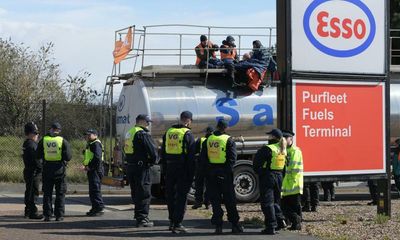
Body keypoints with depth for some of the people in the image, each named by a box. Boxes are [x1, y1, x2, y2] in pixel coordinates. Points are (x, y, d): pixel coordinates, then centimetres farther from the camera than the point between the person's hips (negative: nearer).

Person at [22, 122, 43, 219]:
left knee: (29, 192, 17)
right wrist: (42, 167, -13)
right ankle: (33, 212, -9)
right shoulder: (31, 144, -17)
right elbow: (36, 159, -22)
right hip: (33, 172, -11)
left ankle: (28, 210, 26)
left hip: (28, 171, 11)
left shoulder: (26, 143, 16)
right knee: (33, 192, -9)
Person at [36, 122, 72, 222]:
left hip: (47, 169, 2)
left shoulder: (43, 140, 2)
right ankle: (59, 215, 3)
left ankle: (47, 215, 5)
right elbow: (68, 157, -10)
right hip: (59, 169, -2)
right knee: (60, 193, 6)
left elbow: (38, 156, 3)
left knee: (47, 193, 8)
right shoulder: (63, 141, -4)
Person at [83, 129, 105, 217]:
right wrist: (86, 166, 14)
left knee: (95, 189, -12)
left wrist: (90, 166, -19)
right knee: (92, 190, 13)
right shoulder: (89, 144, 23)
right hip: (91, 170, 11)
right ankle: (95, 208, 18)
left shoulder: (96, 144, -12)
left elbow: (97, 157, -23)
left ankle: (100, 208, -12)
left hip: (95, 170, -11)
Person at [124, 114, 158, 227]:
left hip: (130, 166, 9)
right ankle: (142, 218, -7)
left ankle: (138, 215, 26)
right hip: (141, 167, -9)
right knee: (144, 193, -5)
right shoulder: (143, 134, -14)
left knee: (136, 192, 17)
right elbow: (152, 150, -17)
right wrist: (153, 160, -1)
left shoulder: (129, 133, 17)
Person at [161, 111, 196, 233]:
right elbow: (191, 156, -12)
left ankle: (172, 221, 24)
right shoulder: (187, 134, -10)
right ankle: (177, 224, -5)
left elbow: (163, 153, 15)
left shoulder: (168, 132, 10)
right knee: (181, 196, -2)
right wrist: (191, 174, -8)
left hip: (170, 168, 6)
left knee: (170, 195, 15)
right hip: (182, 168, -6)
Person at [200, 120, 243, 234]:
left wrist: (206, 171, 8)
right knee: (229, 200, 5)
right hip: (224, 173, -2)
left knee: (215, 200, 5)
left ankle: (218, 226, 2)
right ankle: (235, 225, 9)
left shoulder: (208, 140, 7)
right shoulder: (229, 140, -3)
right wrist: (228, 171, -11)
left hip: (211, 173, 2)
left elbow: (203, 158, 7)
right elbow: (232, 158, -11)